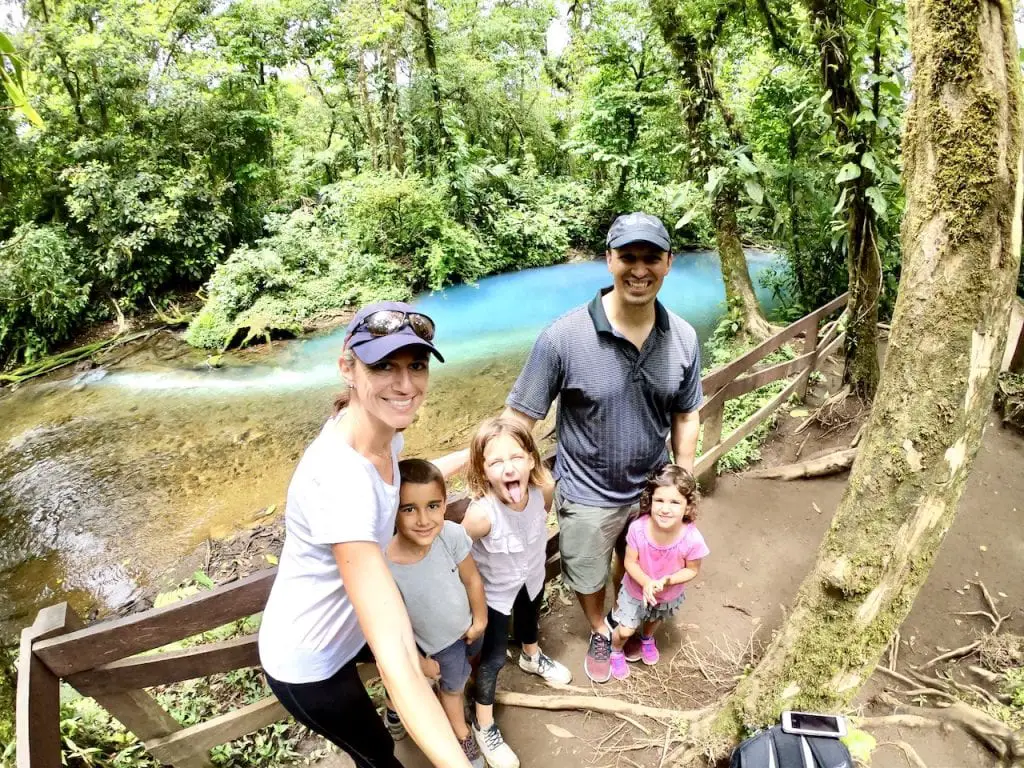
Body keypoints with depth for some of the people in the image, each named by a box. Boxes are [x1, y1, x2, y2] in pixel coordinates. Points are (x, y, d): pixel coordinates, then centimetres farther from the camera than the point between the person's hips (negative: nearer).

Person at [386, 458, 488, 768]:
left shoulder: (452, 535, -36)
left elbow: (471, 578, -16)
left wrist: (480, 618, -3)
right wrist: (419, 662, -9)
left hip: (468, 625, 3)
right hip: (439, 643, -2)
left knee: (472, 662, 34)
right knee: (453, 686, 26)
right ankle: (462, 735, 58)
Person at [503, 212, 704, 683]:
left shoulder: (683, 339, -11)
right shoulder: (563, 336, -25)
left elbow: (686, 416, 2)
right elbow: (519, 418, -19)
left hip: (653, 488, 3)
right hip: (587, 494, -3)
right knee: (587, 578, 23)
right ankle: (599, 634, 56)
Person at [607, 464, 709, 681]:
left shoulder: (692, 539, -37)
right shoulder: (638, 528, -37)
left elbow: (692, 570, -18)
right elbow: (630, 562, -21)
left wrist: (666, 581, -33)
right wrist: (646, 583, -37)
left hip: (669, 595, 2)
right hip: (636, 591, -2)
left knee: (655, 619, 33)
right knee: (625, 631, 14)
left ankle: (647, 639, 68)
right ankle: (616, 651, 50)